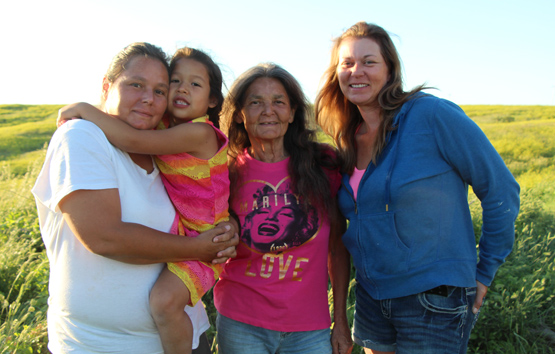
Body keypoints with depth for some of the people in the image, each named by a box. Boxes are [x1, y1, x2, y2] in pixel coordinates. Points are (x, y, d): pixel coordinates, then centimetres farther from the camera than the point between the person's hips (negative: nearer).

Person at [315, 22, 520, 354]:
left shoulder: (432, 114, -15)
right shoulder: (349, 139, 4)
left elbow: (501, 189, -10)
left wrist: (485, 272, -4)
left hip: (435, 298, -6)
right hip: (371, 297, 6)